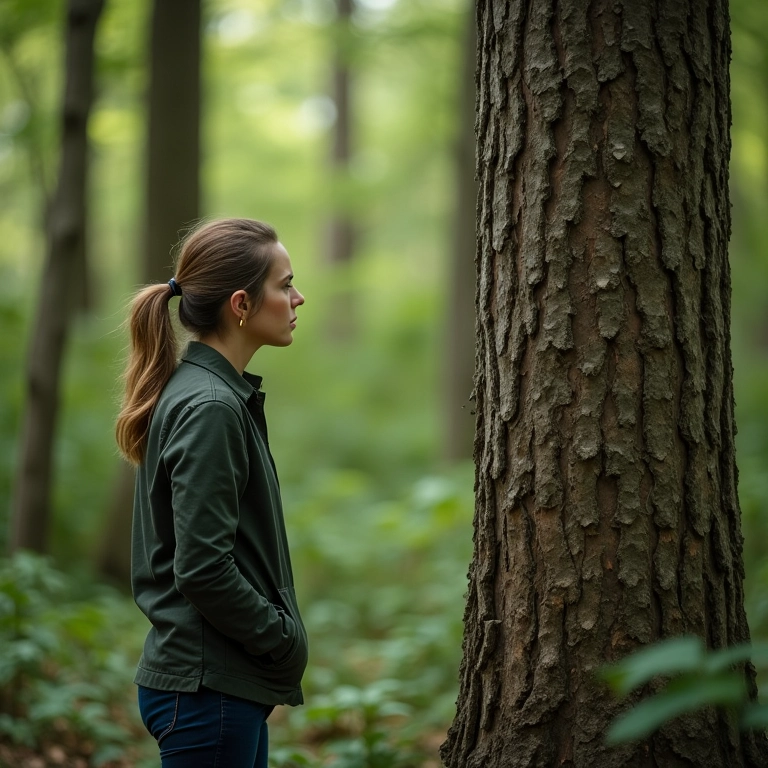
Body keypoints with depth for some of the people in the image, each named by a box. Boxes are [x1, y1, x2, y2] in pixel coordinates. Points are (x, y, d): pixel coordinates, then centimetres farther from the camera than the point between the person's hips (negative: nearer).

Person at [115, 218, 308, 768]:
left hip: (232, 684, 10)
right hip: (209, 688, -10)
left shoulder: (224, 395, 12)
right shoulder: (209, 408, -18)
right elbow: (203, 569, -22)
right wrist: (286, 640, -11)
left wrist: (283, 636, 10)